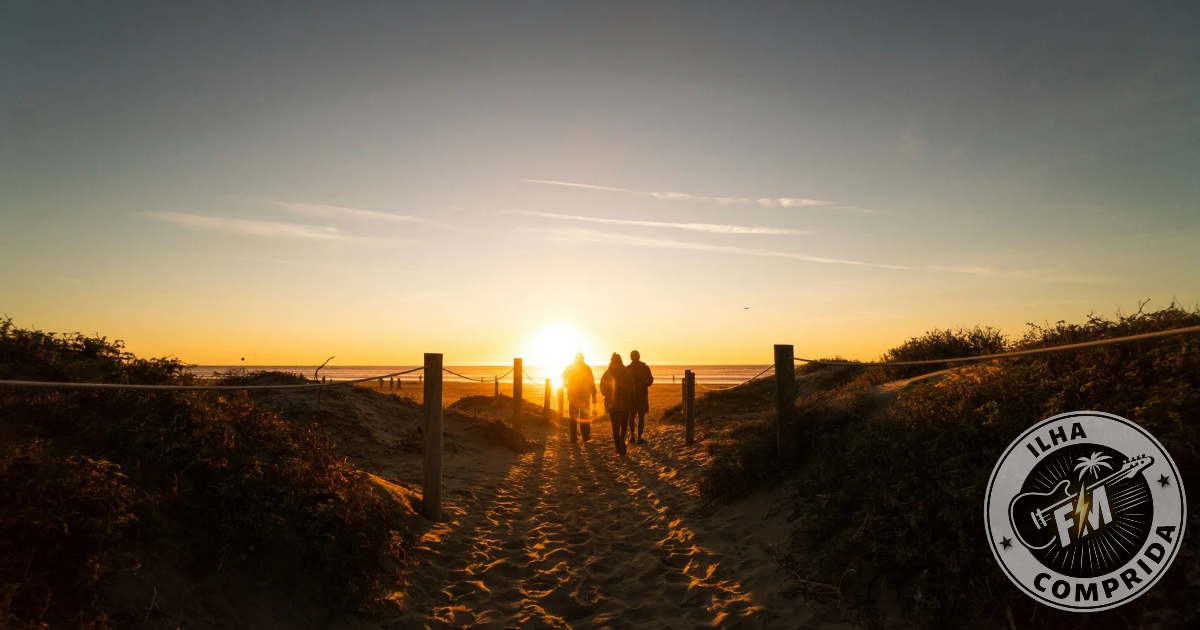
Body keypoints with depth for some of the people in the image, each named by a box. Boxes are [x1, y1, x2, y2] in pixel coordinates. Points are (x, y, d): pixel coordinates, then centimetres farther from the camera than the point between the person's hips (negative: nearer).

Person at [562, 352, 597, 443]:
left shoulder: (569, 368, 2)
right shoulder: (587, 368, -2)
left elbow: (563, 382, -3)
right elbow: (592, 383, -5)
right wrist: (593, 395, -2)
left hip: (572, 396, 1)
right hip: (584, 396, 0)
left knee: (573, 417, 6)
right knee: (585, 417, 12)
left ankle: (573, 438, 2)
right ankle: (586, 436, 13)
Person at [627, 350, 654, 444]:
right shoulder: (645, 367, -4)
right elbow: (650, 381, -3)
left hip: (631, 395, 1)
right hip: (642, 395, -1)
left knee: (631, 417, 14)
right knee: (641, 417, 3)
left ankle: (632, 436, 13)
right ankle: (639, 438, 0)